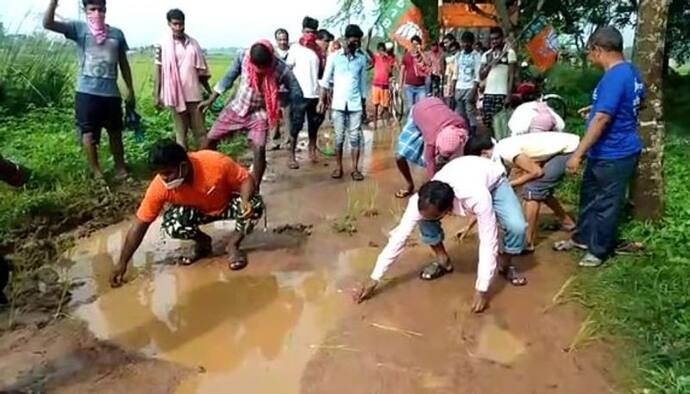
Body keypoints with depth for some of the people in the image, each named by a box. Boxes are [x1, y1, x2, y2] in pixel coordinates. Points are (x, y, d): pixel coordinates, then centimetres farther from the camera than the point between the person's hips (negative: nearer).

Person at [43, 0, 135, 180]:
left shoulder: (117, 33, 5)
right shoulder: (79, 28, 0)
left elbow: (123, 63, 12)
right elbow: (48, 23, -12)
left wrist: (130, 90, 12)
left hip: (111, 93, 2)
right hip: (86, 92, -2)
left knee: (115, 132, 13)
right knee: (89, 134, 2)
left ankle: (120, 168, 27)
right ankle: (96, 172, 14)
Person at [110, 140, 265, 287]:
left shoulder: (215, 162, -35)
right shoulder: (159, 186, -28)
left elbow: (246, 179, -22)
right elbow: (140, 224, -20)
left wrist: (245, 201, -45)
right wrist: (122, 263, -19)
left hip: (227, 204, -1)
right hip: (197, 211, 2)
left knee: (254, 204, -31)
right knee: (171, 224, -30)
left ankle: (233, 245, -5)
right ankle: (203, 242, 4)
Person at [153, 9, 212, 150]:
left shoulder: (193, 43, 6)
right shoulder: (163, 45, -1)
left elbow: (201, 71, 11)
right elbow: (158, 71, 2)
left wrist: (210, 92, 13)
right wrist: (156, 95, -2)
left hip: (194, 95, 2)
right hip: (175, 95, -2)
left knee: (200, 131, 4)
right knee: (181, 132, 5)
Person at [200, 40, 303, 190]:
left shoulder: (281, 69, -25)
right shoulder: (242, 56, -18)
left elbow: (297, 94, -14)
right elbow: (228, 78, -2)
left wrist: (277, 97, -25)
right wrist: (210, 101, 2)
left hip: (259, 113, -3)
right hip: (236, 107, 3)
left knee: (259, 149, -19)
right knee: (210, 139, 5)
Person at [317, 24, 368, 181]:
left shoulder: (362, 59, 6)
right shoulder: (334, 57, 0)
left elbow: (363, 82, 11)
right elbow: (326, 80, 3)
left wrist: (364, 104, 11)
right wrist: (322, 100, -3)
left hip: (355, 104, 1)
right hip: (338, 103, -1)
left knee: (355, 137, 1)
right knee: (339, 136, 4)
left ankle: (355, 168, 8)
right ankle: (339, 167, 14)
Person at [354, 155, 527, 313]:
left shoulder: (478, 198, -47)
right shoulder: (422, 201, -36)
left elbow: (488, 242, -40)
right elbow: (399, 236, -30)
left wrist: (482, 289, -38)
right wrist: (374, 279, -29)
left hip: (493, 179, -2)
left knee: (516, 227, -26)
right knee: (425, 221, -22)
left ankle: (505, 263, 7)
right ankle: (443, 262, 5)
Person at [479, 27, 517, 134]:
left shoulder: (509, 53, 1)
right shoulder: (486, 55, 15)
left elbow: (511, 76, -3)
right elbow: (481, 76, 11)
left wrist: (509, 95, -10)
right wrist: (490, 63, -5)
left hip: (502, 93, -5)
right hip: (488, 93, 5)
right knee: (488, 123, 2)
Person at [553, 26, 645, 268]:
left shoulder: (614, 78, -25)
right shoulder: (631, 72, 8)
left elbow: (601, 120, -29)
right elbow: (632, 105, 24)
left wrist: (578, 154, -27)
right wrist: (597, 108, 32)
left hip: (614, 155, -10)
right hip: (606, 152, 10)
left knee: (605, 204, 6)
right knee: (590, 195, 21)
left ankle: (599, 250, 21)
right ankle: (582, 238, 36)